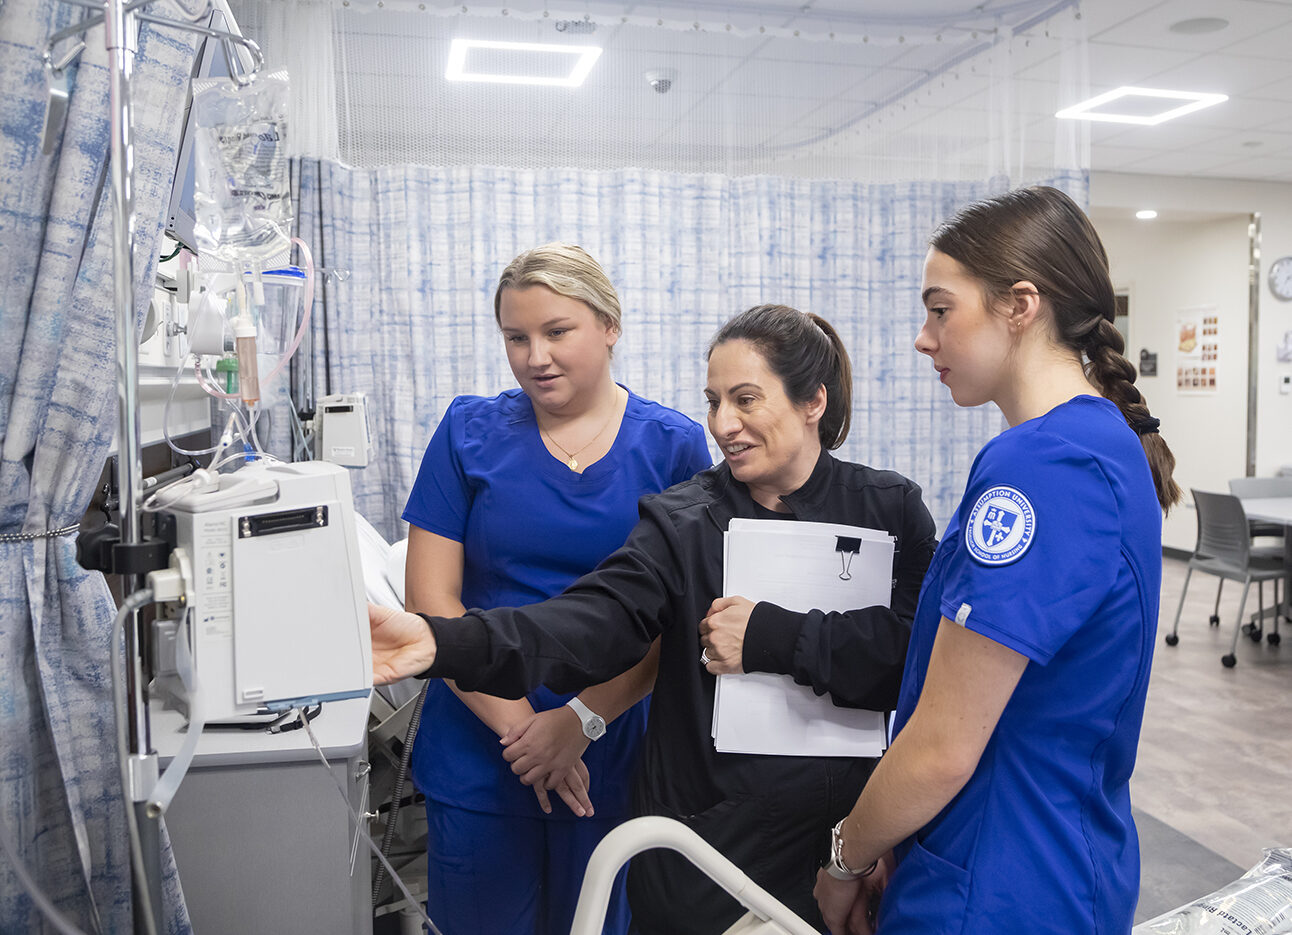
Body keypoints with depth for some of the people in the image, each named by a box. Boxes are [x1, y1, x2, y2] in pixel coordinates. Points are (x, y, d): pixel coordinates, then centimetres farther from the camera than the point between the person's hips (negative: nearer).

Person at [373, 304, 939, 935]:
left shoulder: (890, 510, -2)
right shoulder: (683, 522, -6)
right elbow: (596, 618, -22)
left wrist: (775, 638, -20)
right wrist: (444, 643, -37)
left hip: (852, 838, 1)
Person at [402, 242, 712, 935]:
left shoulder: (673, 445, -2)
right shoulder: (470, 431, -1)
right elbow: (430, 599, -5)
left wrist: (581, 719, -16)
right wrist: (517, 725, -13)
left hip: (616, 758, 0)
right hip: (477, 756, 0)